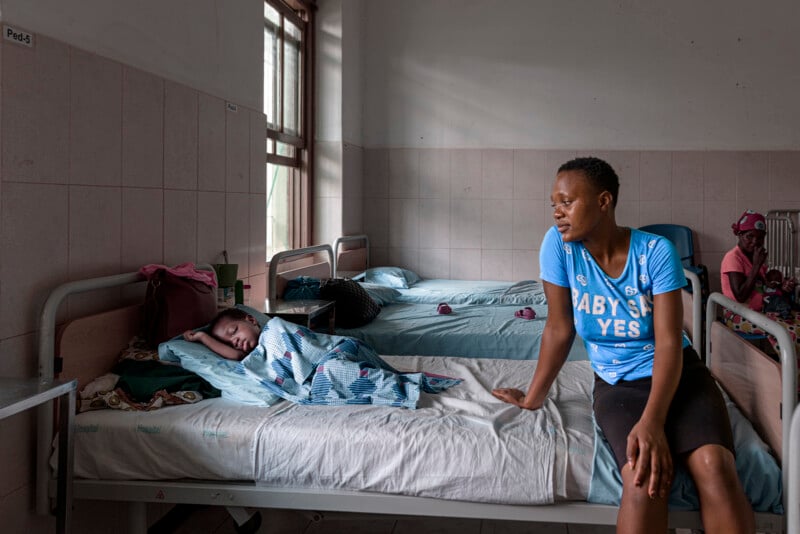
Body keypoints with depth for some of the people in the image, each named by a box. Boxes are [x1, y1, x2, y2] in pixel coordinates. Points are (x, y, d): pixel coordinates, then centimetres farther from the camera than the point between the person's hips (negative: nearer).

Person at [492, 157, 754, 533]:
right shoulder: (559, 244, -10)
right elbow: (559, 329, -3)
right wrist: (532, 399, 2)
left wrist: (652, 421, -30)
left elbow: (668, 341, -18)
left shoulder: (656, 251, -13)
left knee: (714, 466, -28)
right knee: (644, 480, -30)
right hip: (617, 382, 0)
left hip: (678, 371, 0)